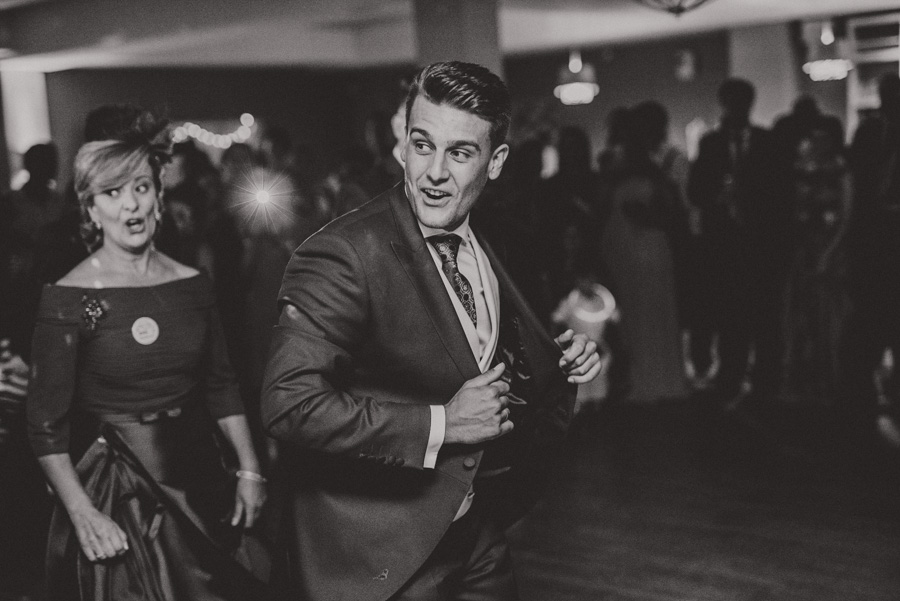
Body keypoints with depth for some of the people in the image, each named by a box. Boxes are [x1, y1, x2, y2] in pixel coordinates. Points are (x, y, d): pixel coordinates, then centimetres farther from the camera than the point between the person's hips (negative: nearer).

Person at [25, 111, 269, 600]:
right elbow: (46, 423, -11)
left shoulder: (193, 285, 3)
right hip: (115, 503, -4)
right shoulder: (68, 299, -11)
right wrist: (82, 513, -18)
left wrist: (249, 471, 3)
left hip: (200, 484, 5)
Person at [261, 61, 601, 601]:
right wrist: (441, 424, -26)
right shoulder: (345, 254, -21)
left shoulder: (483, 252, 5)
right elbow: (290, 403, -28)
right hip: (381, 557, -7)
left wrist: (561, 364, -2)